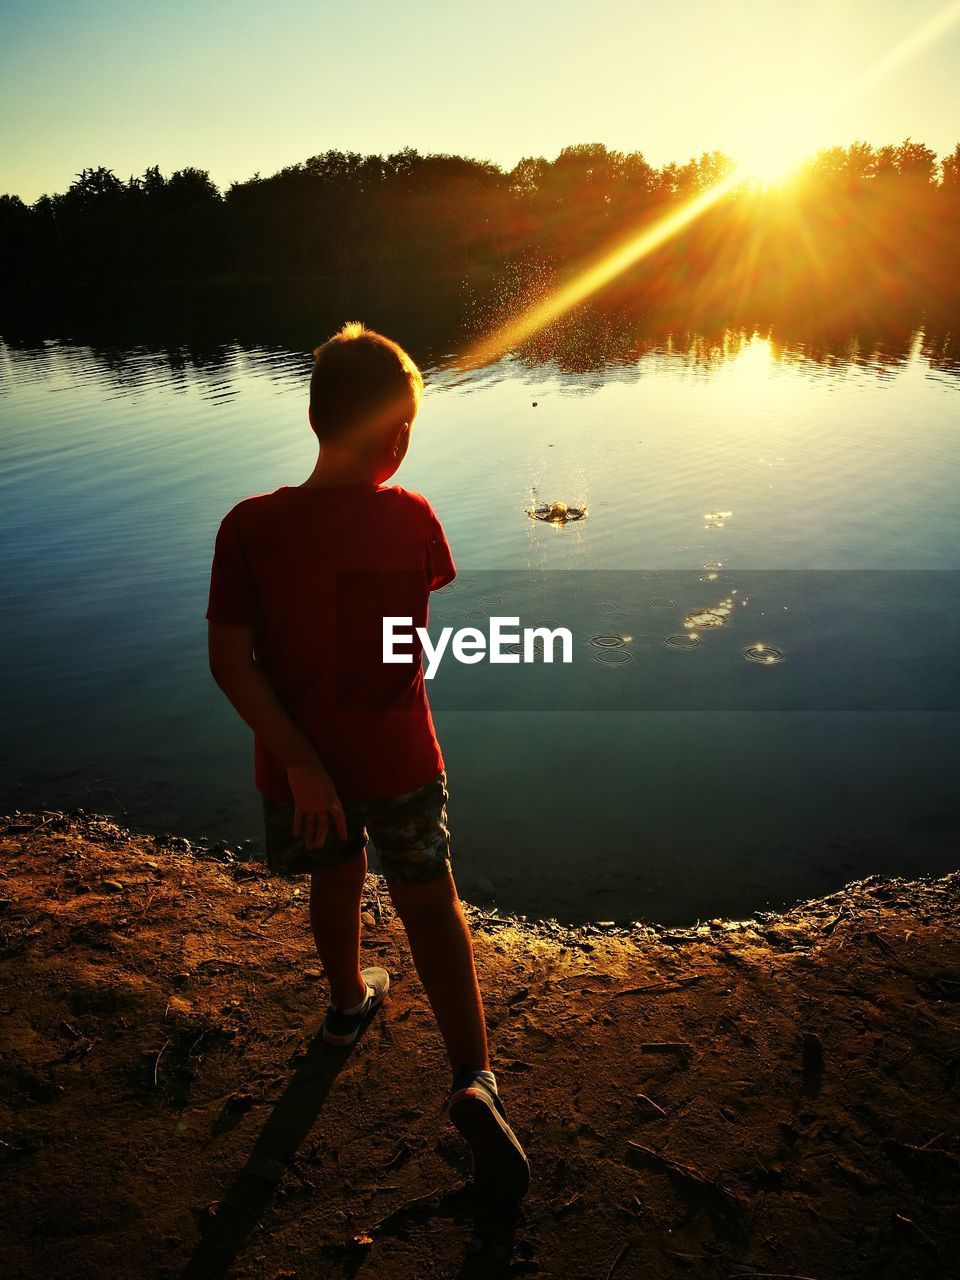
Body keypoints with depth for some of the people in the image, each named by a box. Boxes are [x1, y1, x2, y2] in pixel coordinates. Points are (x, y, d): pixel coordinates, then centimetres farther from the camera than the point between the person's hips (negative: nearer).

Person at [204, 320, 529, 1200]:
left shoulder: (250, 526, -16)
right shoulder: (413, 517, -14)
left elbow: (230, 660, -19)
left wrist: (299, 760, -15)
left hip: (302, 764, 1)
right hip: (399, 759, -1)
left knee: (336, 880, 26)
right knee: (430, 905, 15)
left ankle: (351, 999, 52)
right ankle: (472, 1077, 8)